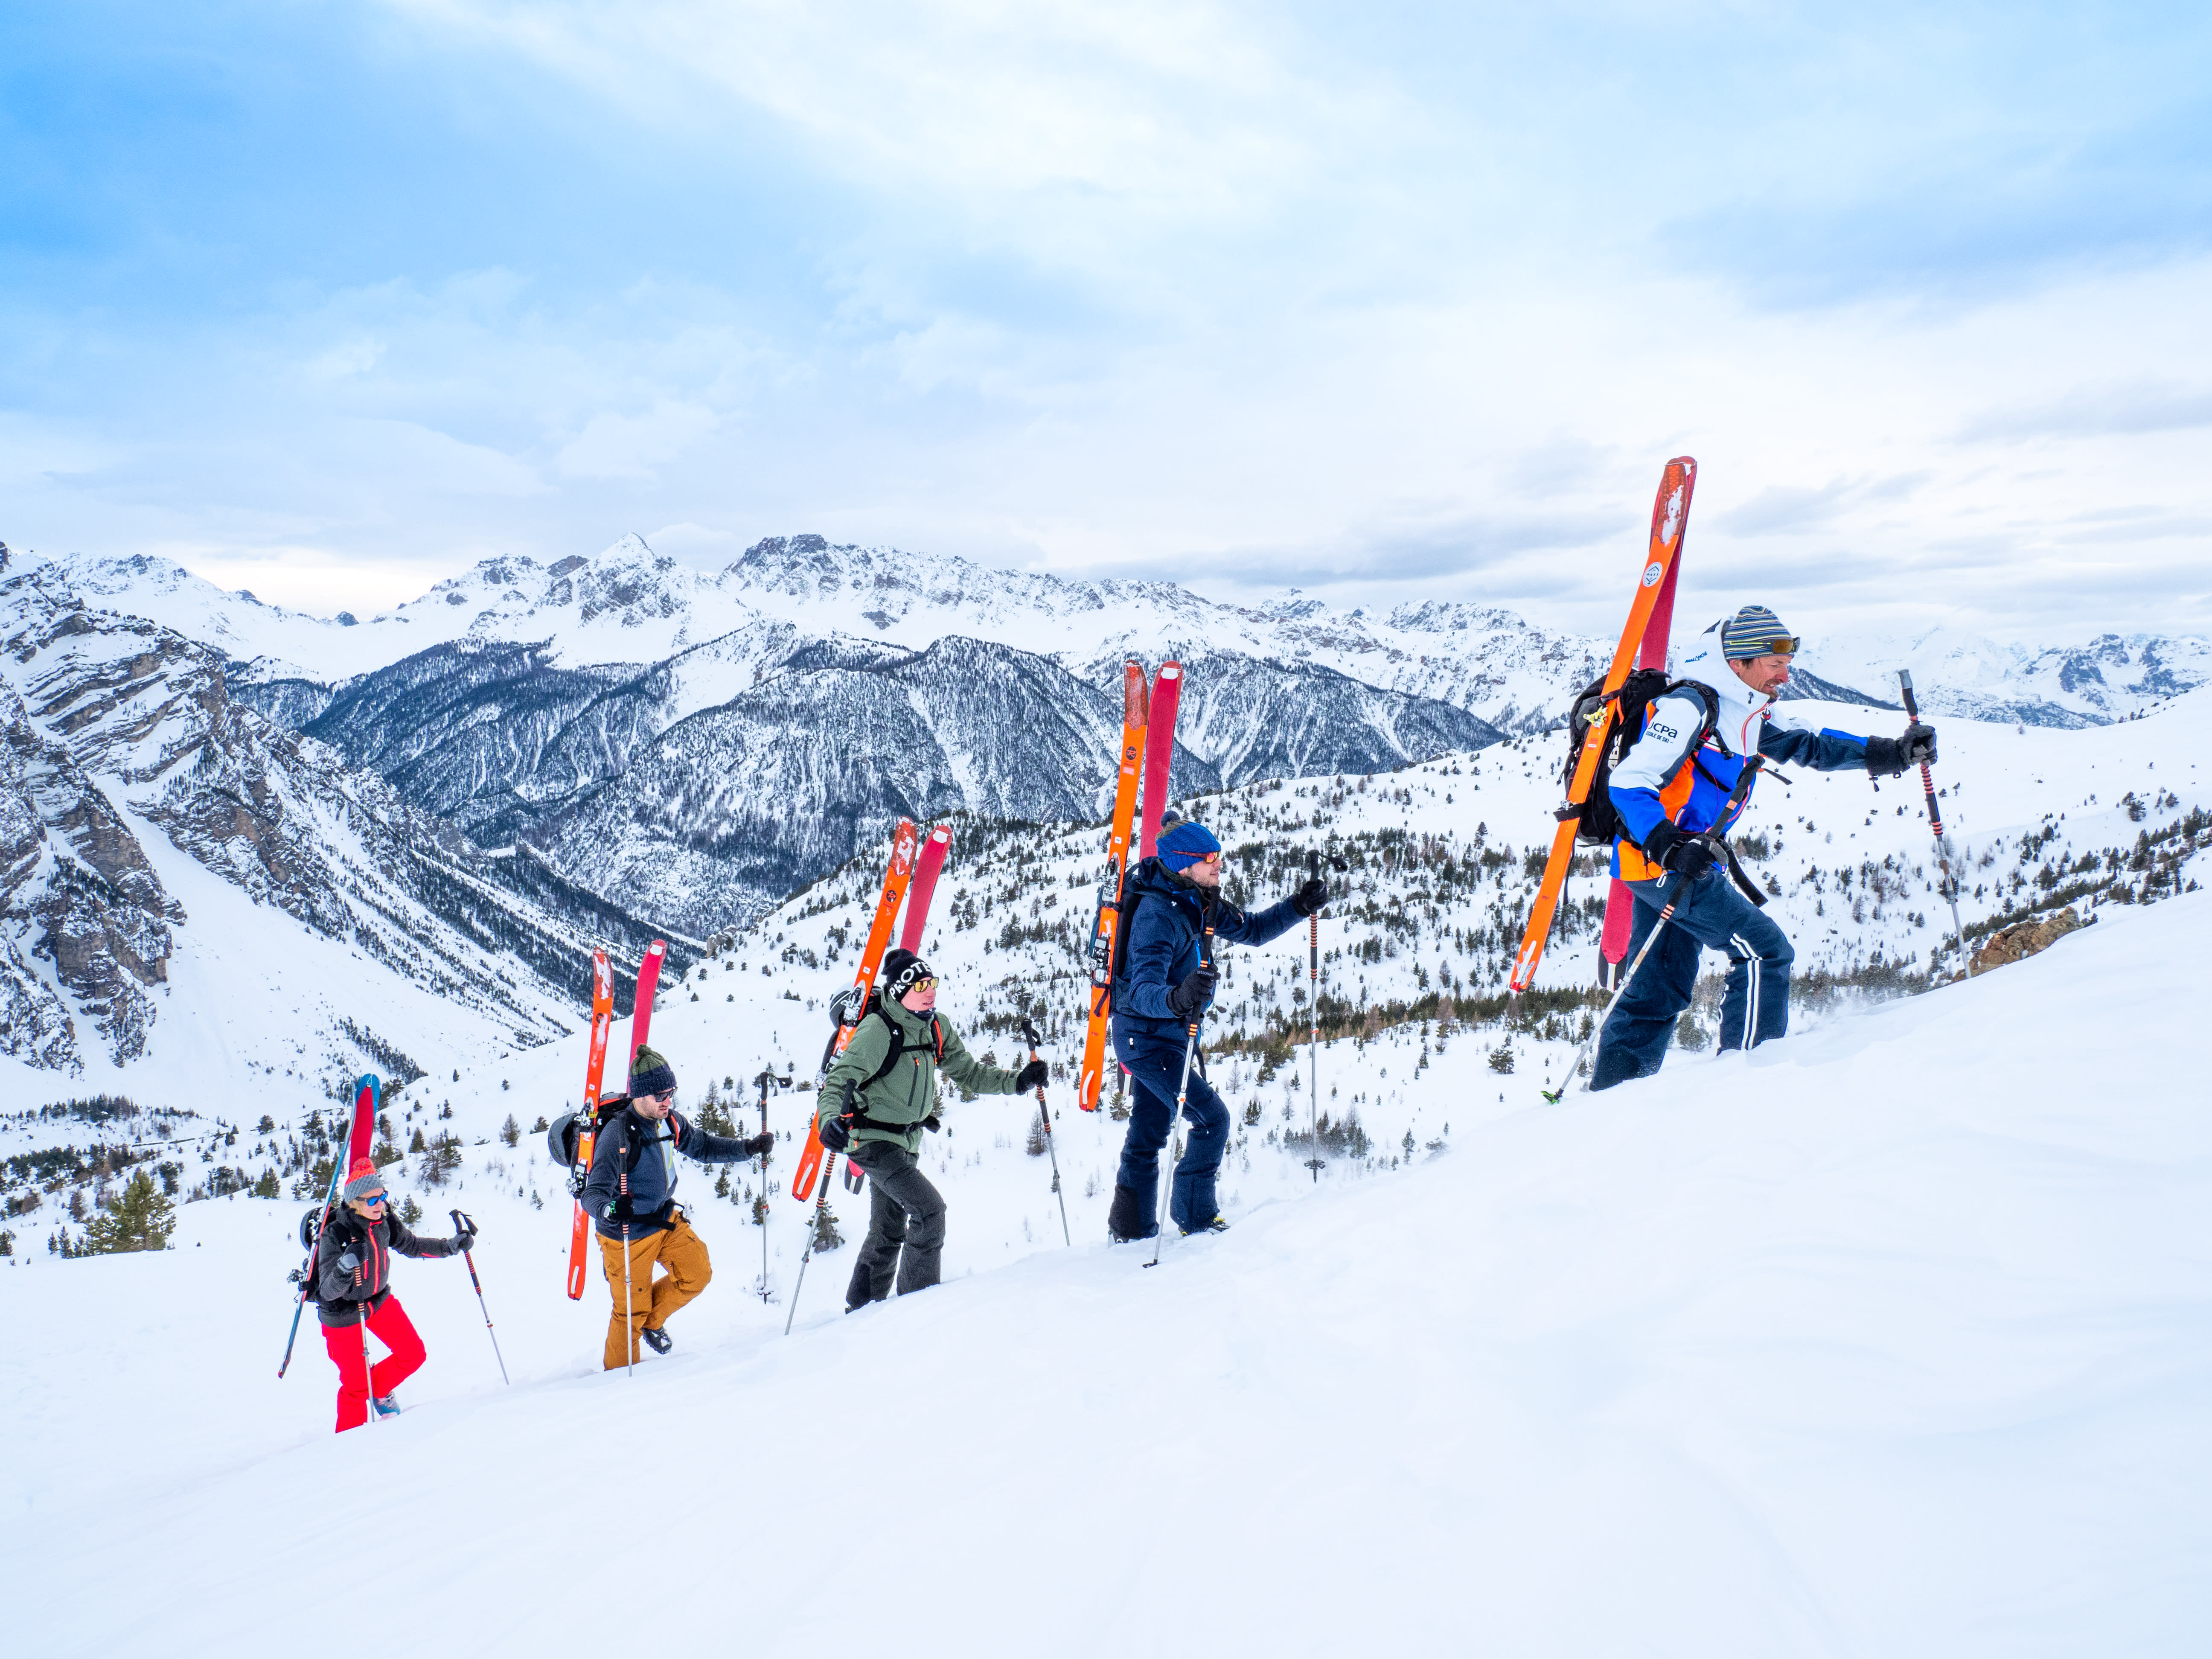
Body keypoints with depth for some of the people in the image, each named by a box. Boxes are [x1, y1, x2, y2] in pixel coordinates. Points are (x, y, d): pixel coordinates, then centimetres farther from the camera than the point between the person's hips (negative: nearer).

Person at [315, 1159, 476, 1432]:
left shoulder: (385, 1221, -13)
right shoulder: (335, 1234, -30)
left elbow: (411, 1245, 6)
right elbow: (329, 1291, -32)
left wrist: (451, 1246, -5)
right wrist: (346, 1266, -51)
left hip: (380, 1300, 5)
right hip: (343, 1312, -5)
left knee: (414, 1355, 6)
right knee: (356, 1385, 2)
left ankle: (379, 1391, 35)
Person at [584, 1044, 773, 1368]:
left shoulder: (670, 1121, -7)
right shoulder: (617, 1135, -28)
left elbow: (702, 1146, 11)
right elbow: (593, 1193, -32)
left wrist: (748, 1147, -2)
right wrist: (609, 1210, -55)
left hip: (666, 1220, 6)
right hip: (628, 1235, -6)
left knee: (697, 1274, 4)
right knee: (631, 1311, 5)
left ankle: (652, 1320, 29)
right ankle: (619, 1375, 28)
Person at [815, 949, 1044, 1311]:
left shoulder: (937, 1028, 0)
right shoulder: (878, 1031, -21)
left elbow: (969, 1073, 6)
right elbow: (840, 1080, -25)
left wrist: (1017, 1081, -8)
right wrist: (830, 1120, -44)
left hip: (906, 1143, 8)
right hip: (873, 1140, -8)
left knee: (889, 1233, 17)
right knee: (929, 1209, -18)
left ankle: (860, 1311, 32)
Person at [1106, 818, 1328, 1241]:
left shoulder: (1199, 903, 2)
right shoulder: (1158, 916, -26)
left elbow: (1252, 931, 14)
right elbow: (1143, 991, -36)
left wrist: (1299, 906, 1)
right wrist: (1178, 998, -56)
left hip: (1164, 1035, 10)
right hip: (1149, 1037, -10)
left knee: (1148, 1134, 17)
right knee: (1212, 1119, -9)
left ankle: (1131, 1229, 28)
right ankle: (1196, 1215, 5)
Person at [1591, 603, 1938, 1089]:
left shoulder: (1748, 717, 12)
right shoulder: (1690, 707, -16)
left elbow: (1806, 746, 20)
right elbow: (1628, 783, -21)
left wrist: (1891, 753, 8)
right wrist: (1670, 849, -31)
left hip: (1689, 860, 10)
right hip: (1661, 863, -10)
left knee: (1660, 991, 12)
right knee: (1765, 951, -8)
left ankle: (1609, 1096, 17)